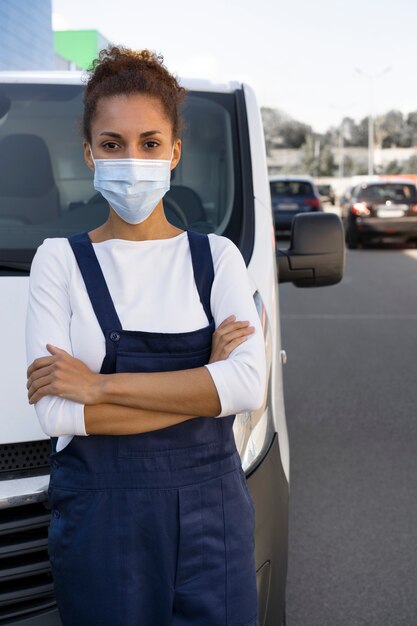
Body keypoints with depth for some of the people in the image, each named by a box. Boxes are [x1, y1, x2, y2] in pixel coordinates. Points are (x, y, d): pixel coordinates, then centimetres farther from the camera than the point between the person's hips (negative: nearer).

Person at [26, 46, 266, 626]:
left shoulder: (216, 256, 4)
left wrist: (100, 385, -15)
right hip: (99, 518, -1)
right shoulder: (60, 259, 0)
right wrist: (204, 384, -12)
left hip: (210, 511, 1)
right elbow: (55, 413, -11)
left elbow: (249, 384, -13)